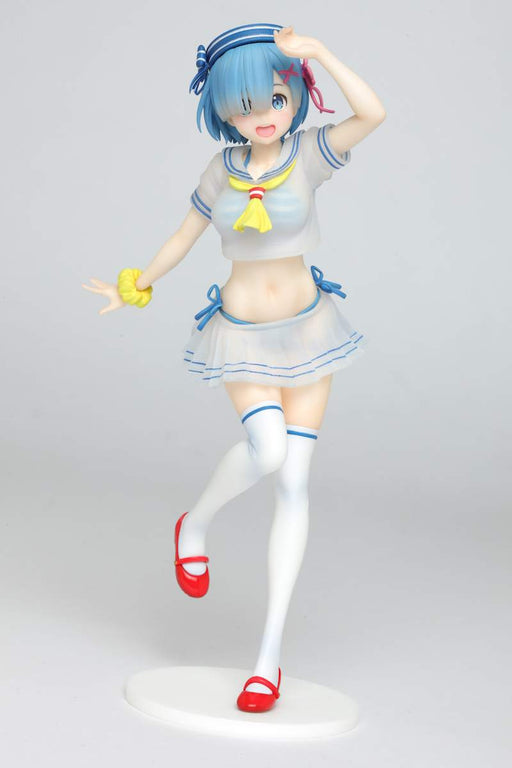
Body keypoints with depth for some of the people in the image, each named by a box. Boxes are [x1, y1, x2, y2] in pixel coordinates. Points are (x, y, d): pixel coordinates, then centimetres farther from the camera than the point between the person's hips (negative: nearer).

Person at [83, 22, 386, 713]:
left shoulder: (310, 152, -8)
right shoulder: (223, 169, -1)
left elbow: (373, 114, -28)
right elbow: (186, 234, 15)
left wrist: (316, 52, -29)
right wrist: (139, 287, 22)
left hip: (306, 328, 0)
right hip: (242, 336, 0)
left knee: (294, 482, -3)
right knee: (267, 450, -27)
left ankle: (270, 653, 2)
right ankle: (195, 524, 7)